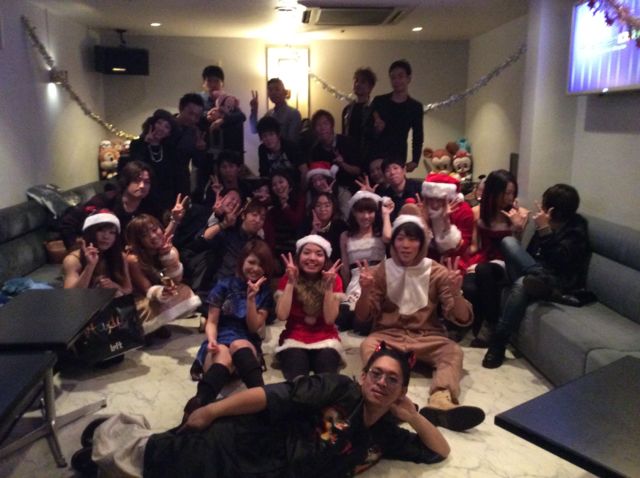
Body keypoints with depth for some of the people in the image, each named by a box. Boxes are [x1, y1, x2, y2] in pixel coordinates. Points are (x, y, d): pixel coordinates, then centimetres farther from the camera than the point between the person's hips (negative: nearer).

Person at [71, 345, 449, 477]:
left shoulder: (384, 437, 7)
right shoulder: (340, 389, -10)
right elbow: (273, 396, -16)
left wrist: (413, 416, -4)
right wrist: (213, 410, -19)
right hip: (246, 443, -5)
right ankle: (110, 434, 27)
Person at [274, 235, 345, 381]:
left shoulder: (334, 279, -1)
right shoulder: (287, 278, -1)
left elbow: (329, 319, -10)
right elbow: (282, 315, -14)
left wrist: (329, 286, -19)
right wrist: (291, 282, -17)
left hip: (325, 339, 1)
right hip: (294, 339, 0)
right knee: (296, 378, -31)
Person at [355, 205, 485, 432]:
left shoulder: (437, 272, 2)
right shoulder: (381, 271, 2)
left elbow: (463, 319, -2)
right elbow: (362, 317, 1)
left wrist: (455, 293, -23)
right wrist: (365, 291, -19)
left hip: (428, 337, 1)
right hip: (389, 335, 0)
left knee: (454, 351, -30)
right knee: (368, 346, -32)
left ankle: (441, 403, -56)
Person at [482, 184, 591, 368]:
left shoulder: (576, 229, -8)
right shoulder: (551, 223, 10)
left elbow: (557, 261, -25)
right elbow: (531, 252, 15)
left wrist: (544, 230, -27)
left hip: (562, 282, -6)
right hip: (540, 275, 6)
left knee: (522, 284, -38)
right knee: (508, 241, -17)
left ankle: (498, 343, -34)